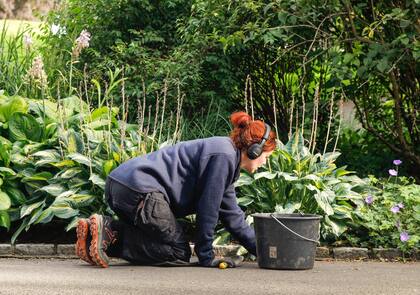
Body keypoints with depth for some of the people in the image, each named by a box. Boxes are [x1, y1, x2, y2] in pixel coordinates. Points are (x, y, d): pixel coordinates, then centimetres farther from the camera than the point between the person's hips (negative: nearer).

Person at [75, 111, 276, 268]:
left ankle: (107, 228, 3)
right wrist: (206, 256, 1)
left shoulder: (226, 157, 25)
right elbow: (208, 208, -7)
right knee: (179, 253, -1)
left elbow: (232, 215, 31)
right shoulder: (224, 155, -7)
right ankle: (108, 235, -13)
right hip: (139, 188, -10)